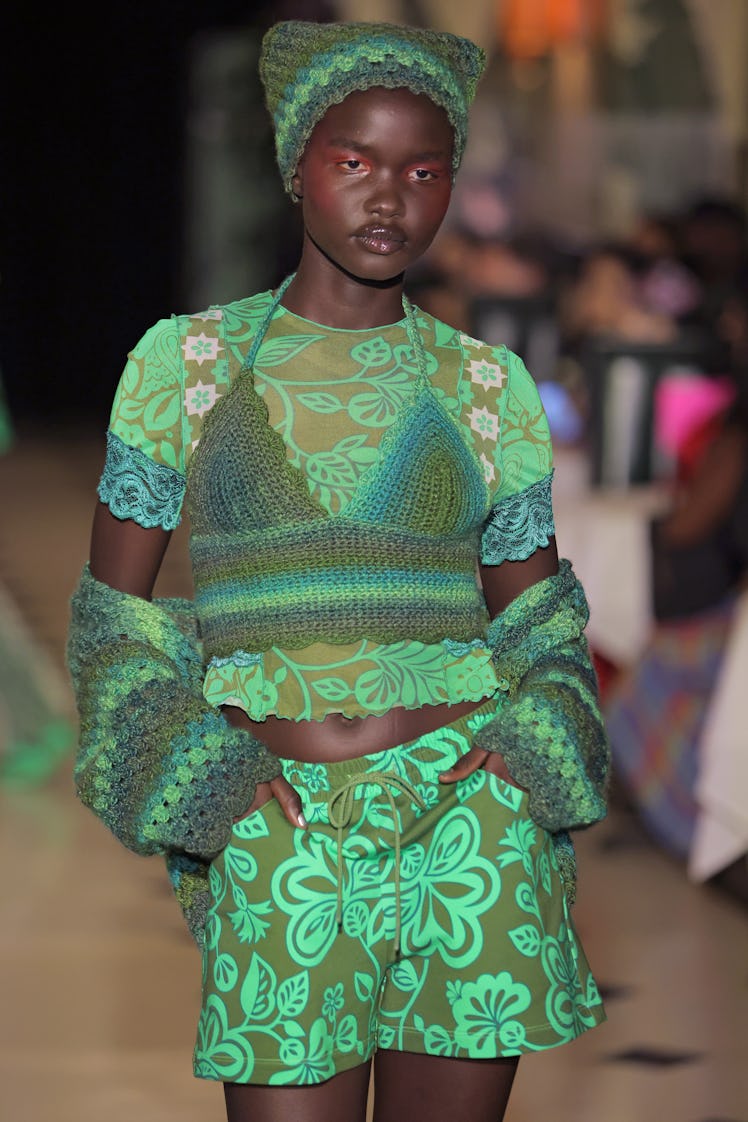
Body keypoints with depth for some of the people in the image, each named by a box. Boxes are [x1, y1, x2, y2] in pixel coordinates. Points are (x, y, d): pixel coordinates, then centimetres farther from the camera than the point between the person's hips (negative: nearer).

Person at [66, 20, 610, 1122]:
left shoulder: (490, 387, 9)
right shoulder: (187, 360, 5)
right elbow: (115, 613, 9)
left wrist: (539, 745, -1)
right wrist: (192, 773, -5)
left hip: (468, 815, 2)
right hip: (278, 827, -1)